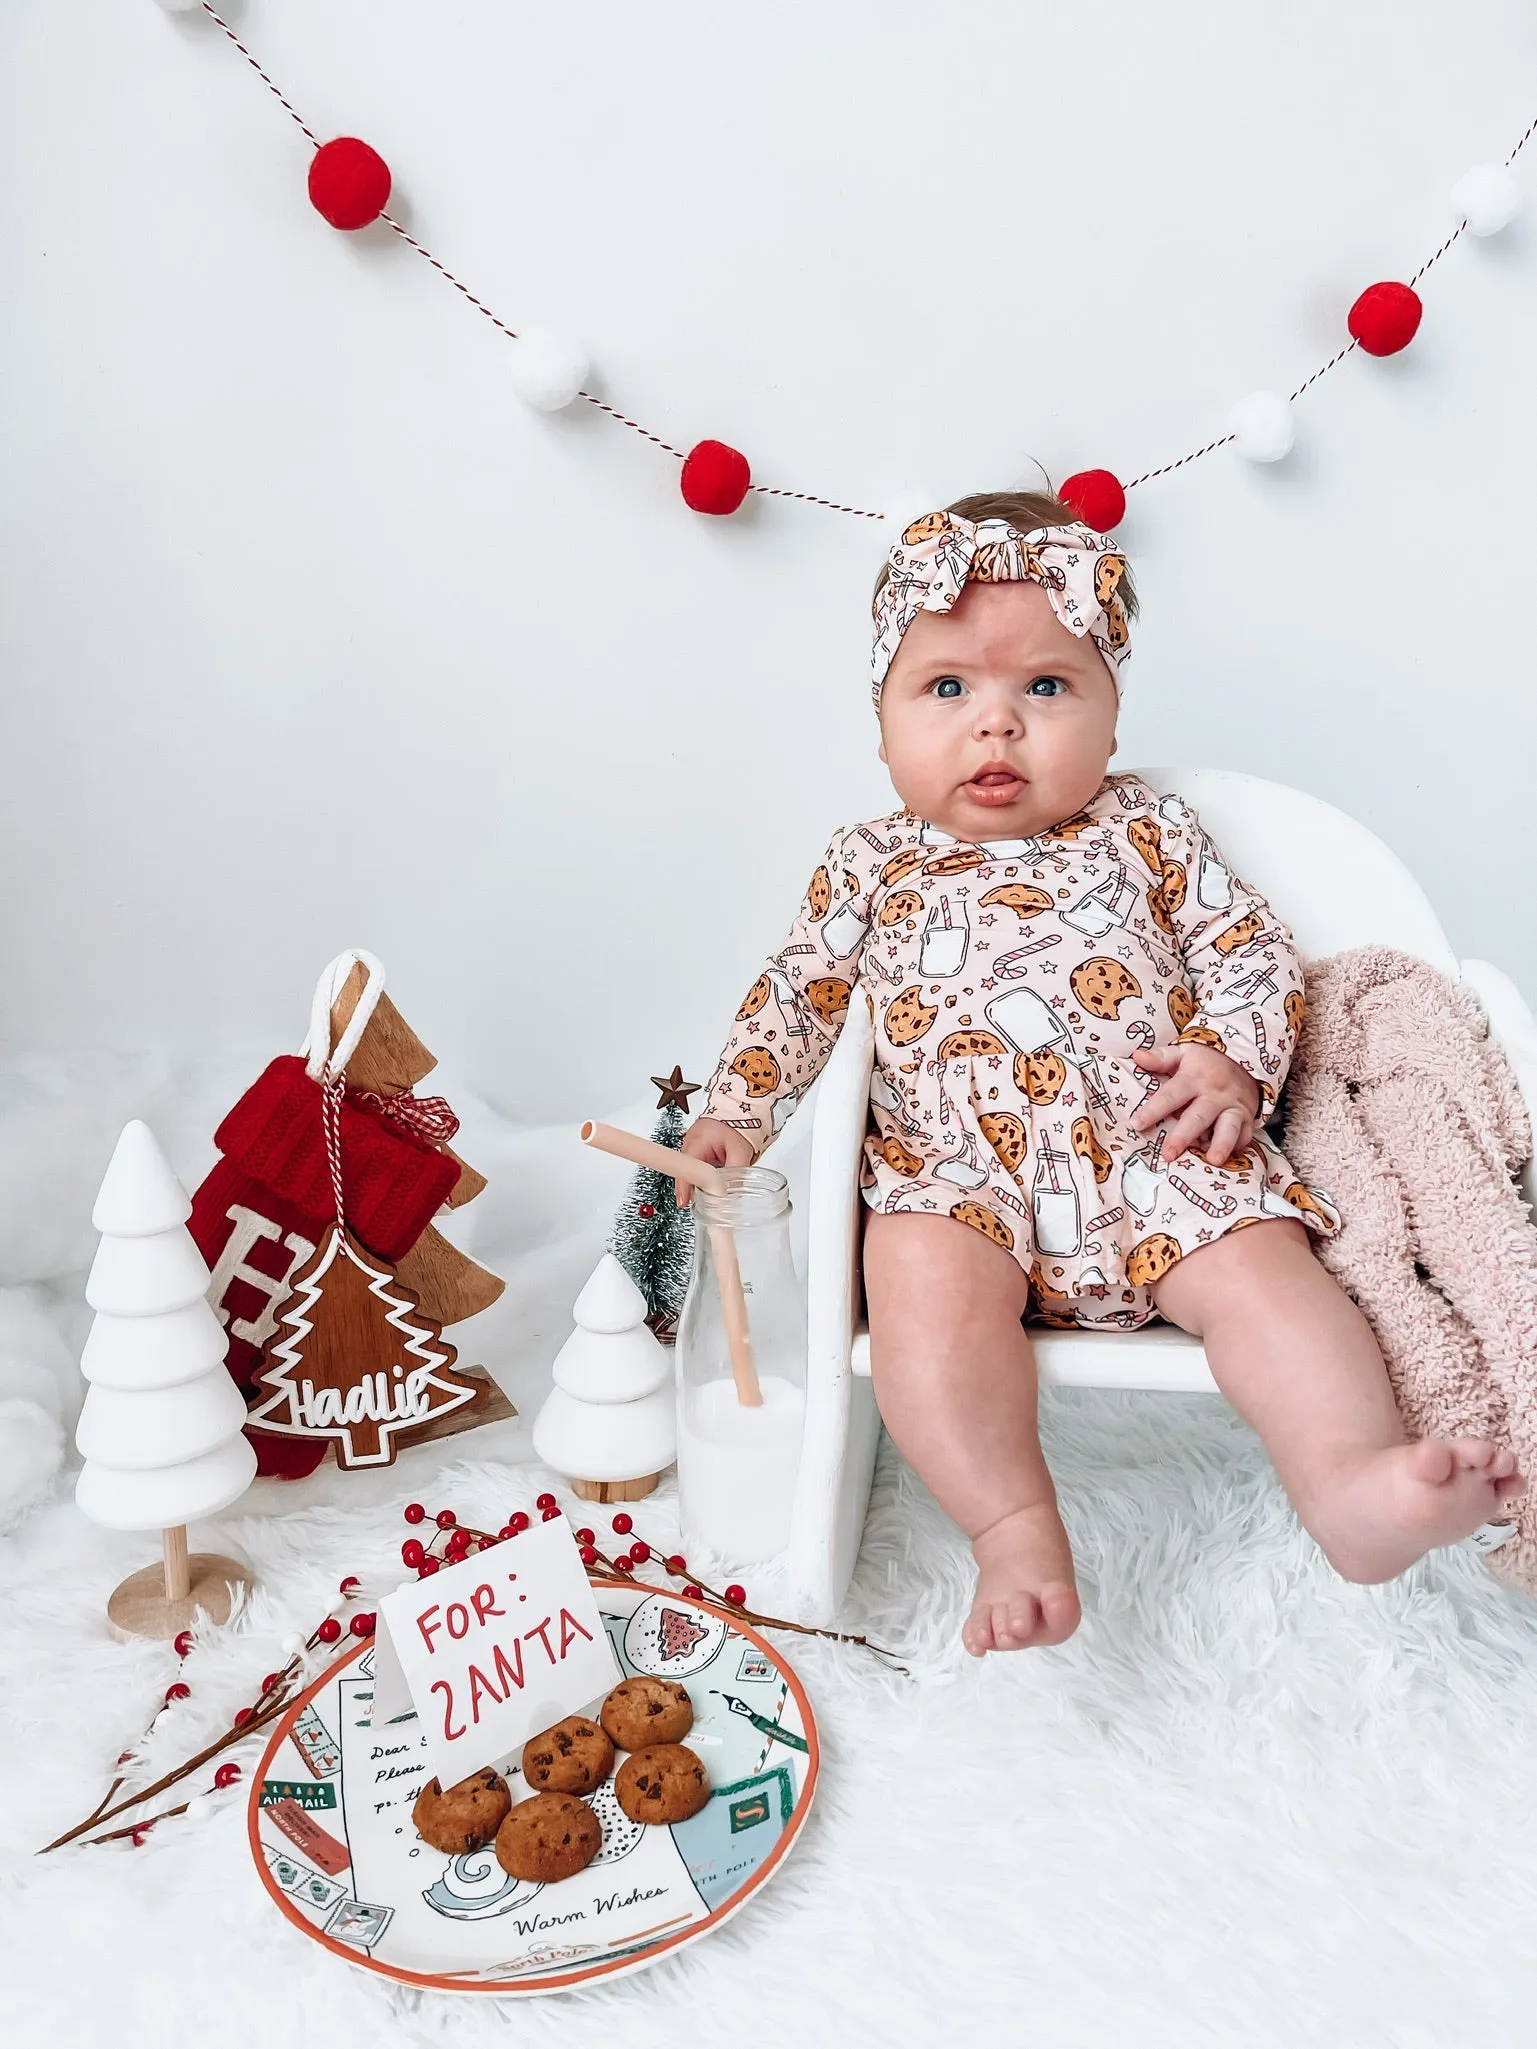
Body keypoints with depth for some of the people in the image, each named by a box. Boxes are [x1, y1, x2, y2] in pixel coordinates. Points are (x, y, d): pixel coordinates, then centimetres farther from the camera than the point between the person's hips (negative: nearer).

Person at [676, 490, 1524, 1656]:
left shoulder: (1145, 833, 14)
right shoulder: (870, 868, 16)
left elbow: (1254, 951, 13)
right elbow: (798, 995, 23)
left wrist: (1236, 1062, -6)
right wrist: (735, 1112, 14)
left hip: (1158, 1155, 1)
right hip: (953, 1171, 0)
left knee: (1259, 1265, -24)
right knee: (925, 1284, -30)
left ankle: (1354, 1479, -35)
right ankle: (1016, 1535, -31)